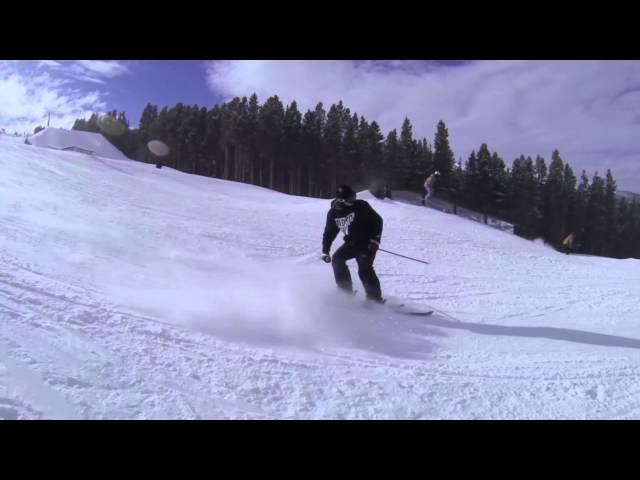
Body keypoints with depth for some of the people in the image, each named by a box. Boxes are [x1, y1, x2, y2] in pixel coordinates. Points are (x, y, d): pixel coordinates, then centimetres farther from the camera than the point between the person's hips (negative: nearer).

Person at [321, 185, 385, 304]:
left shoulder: (361, 206, -13)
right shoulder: (333, 213, 1)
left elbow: (377, 221, -9)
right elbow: (329, 233, 10)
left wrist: (375, 239, -17)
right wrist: (325, 251, 5)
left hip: (367, 243, -6)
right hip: (351, 244, 6)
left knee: (364, 269, -18)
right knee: (337, 259, -10)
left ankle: (375, 298, -9)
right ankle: (346, 290, 1)